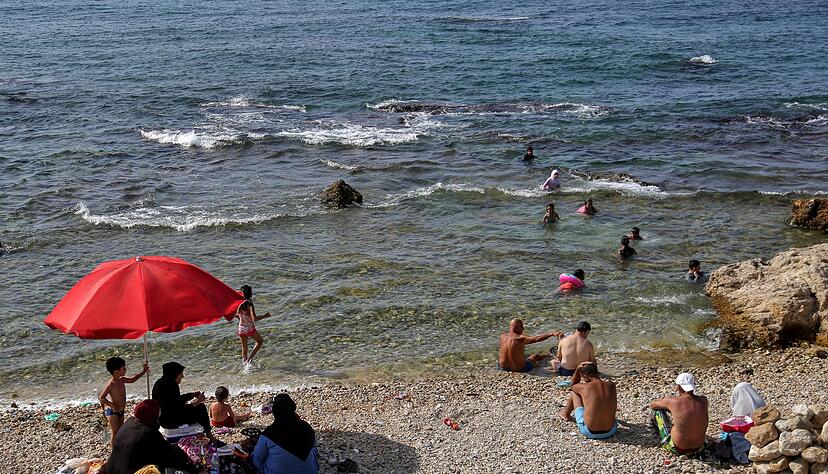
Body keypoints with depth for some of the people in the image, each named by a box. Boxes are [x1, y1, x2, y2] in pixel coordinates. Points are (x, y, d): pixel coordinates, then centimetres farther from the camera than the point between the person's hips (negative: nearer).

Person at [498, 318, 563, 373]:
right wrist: (552, 333, -37)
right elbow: (537, 338, -34)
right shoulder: (521, 338, -23)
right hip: (519, 368, -4)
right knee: (535, 356, 23)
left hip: (503, 367, 4)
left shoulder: (502, 336, -5)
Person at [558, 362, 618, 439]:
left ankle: (566, 414, 47)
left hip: (590, 433, -3)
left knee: (573, 393, 17)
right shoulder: (612, 386, -2)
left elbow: (572, 387, 18)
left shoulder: (583, 387, -9)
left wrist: (577, 370, 12)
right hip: (610, 432, 3)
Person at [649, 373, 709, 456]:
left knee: (657, 411, 14)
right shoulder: (703, 400, -8)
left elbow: (652, 405, 5)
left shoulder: (672, 401, -17)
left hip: (677, 449, -4)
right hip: (699, 449, 4)